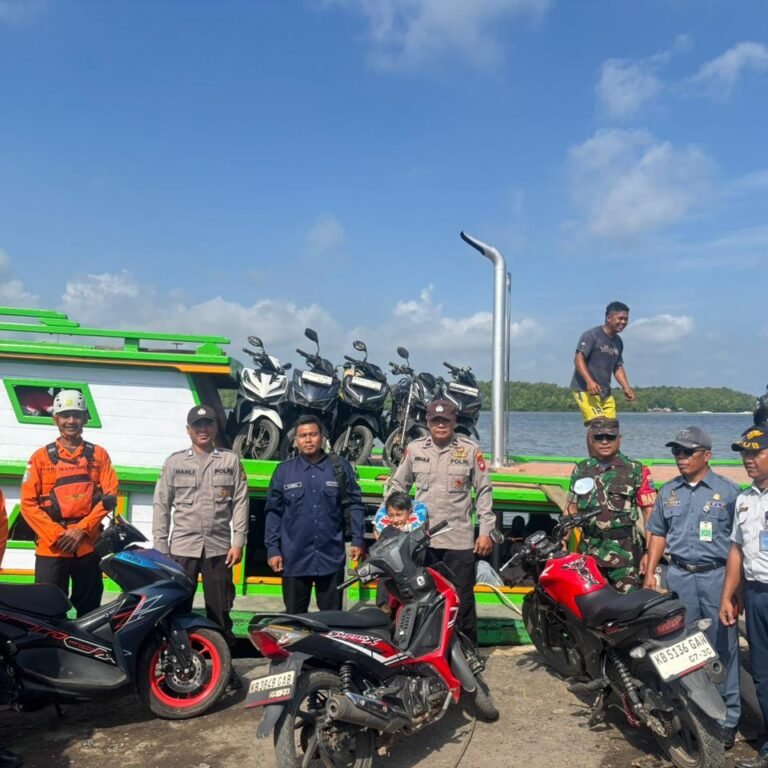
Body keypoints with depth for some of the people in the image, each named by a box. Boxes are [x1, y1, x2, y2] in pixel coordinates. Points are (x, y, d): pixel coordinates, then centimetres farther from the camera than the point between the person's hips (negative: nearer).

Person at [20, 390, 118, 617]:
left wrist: (82, 530, -10)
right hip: (51, 547, -1)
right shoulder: (41, 457, 8)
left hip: (88, 545, 1)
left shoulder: (99, 454, 10)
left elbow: (110, 495, 2)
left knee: (90, 611, 6)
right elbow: (28, 503, 1)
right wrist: (56, 535, -10)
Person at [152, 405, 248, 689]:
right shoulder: (174, 461, 6)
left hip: (219, 547, 0)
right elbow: (161, 505, 6)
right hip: (182, 546, 0)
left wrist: (238, 542, -4)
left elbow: (240, 503, 3)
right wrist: (160, 546, 1)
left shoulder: (231, 460, 5)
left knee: (220, 611, 7)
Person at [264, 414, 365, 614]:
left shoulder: (340, 467, 3)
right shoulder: (284, 471, 5)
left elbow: (353, 505, 5)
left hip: (331, 558, 0)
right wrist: (272, 549, 0)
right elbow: (274, 513, 5)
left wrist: (357, 540, -2)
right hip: (294, 559, 1)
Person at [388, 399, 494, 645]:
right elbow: (397, 486, 14)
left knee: (462, 598, 4)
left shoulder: (470, 450, 0)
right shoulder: (414, 449, 6)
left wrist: (486, 531, -2)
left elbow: (483, 492, 2)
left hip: (459, 539, -2)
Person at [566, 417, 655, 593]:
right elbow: (572, 508, 16)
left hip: (624, 551, -4)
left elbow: (649, 511, -3)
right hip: (588, 551, 4)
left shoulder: (635, 470, -1)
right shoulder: (581, 470, 12)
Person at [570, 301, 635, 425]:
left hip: (605, 392, 8)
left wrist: (626, 388, 6)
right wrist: (589, 381, -29)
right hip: (585, 390, -8)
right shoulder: (591, 335, -8)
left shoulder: (618, 342, 16)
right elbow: (578, 359, -15)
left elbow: (618, 367, 21)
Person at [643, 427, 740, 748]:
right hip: (679, 576, 4)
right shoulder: (668, 492, 10)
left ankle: (727, 718, 12)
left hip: (717, 576, -4)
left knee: (722, 649, 2)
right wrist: (650, 572, 10)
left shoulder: (727, 490, -2)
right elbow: (658, 534, 15)